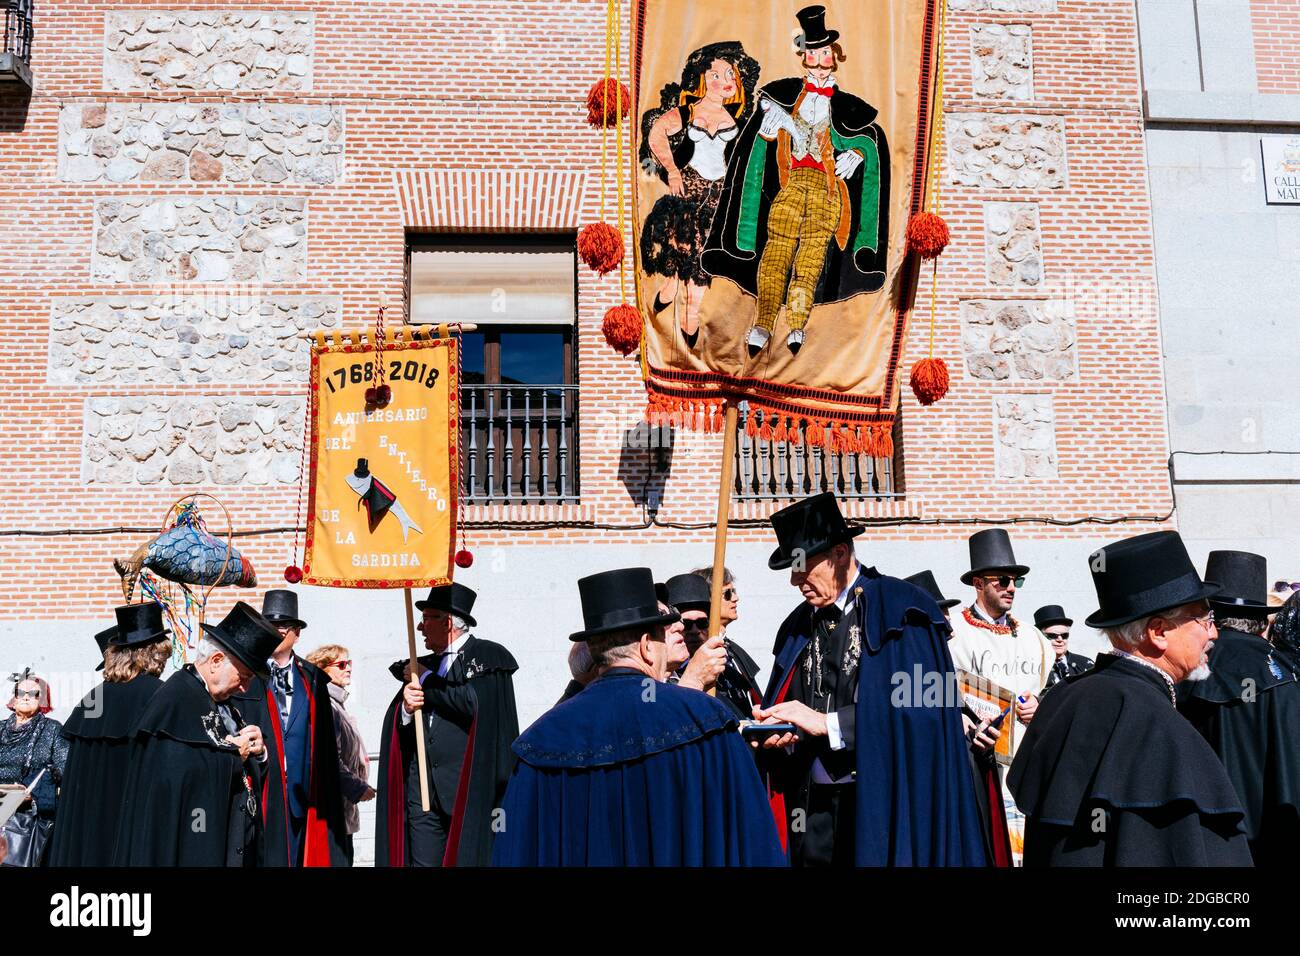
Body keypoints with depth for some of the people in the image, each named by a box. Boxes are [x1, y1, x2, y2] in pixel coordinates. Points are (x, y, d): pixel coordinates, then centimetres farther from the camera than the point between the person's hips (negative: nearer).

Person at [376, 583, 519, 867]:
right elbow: (398, 729, 16)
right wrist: (407, 708, -7)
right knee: (423, 860, 2)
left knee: (467, 860, -3)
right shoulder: (426, 666, 19)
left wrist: (426, 683, -4)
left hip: (469, 789, -6)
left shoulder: (489, 656, 0)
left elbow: (474, 701, -18)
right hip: (423, 790, 6)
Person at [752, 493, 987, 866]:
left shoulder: (902, 609, -8)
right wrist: (777, 733, -9)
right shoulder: (796, 627, 10)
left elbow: (922, 708, -18)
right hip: (814, 808, 5)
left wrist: (827, 722, -18)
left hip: (883, 804, -5)